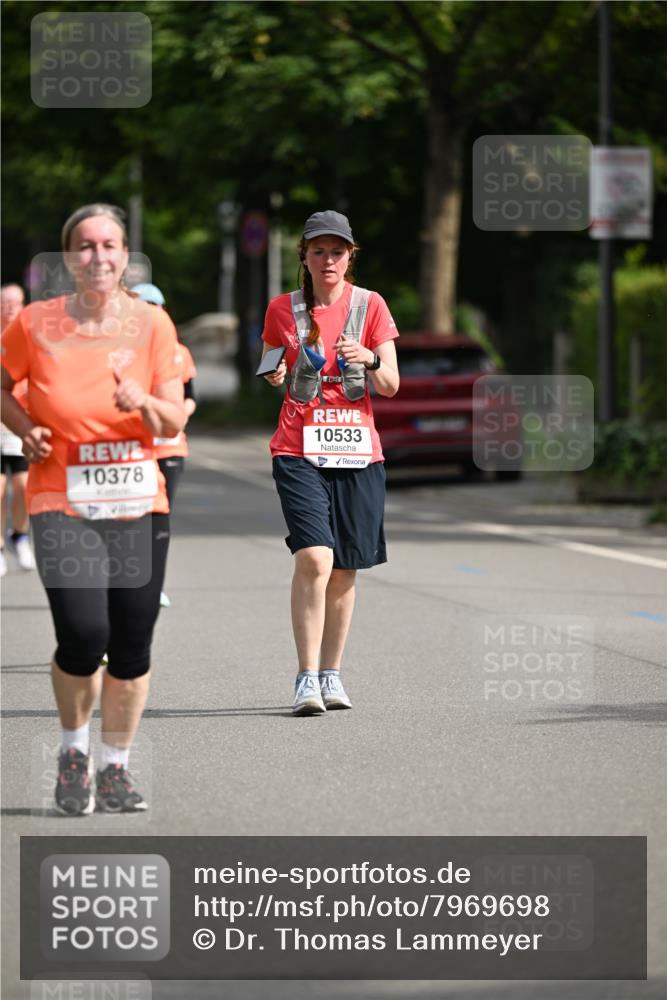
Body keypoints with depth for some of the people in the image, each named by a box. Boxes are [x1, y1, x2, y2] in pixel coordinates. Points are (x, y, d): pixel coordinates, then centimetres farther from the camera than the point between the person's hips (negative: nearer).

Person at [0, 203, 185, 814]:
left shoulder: (152, 324, 0)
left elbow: (174, 423, 0)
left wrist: (144, 403, -21)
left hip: (140, 506, 2)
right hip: (62, 505, -2)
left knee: (132, 648, 3)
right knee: (83, 637, -17)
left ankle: (116, 767, 23)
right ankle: (74, 751, 10)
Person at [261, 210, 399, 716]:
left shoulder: (370, 305, 4)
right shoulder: (283, 309, 5)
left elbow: (390, 386, 1)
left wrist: (370, 360, -19)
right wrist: (274, 373, -2)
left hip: (357, 451, 1)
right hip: (299, 450, -1)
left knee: (344, 569, 6)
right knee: (313, 559, -18)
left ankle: (332, 674, 20)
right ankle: (307, 679, -16)